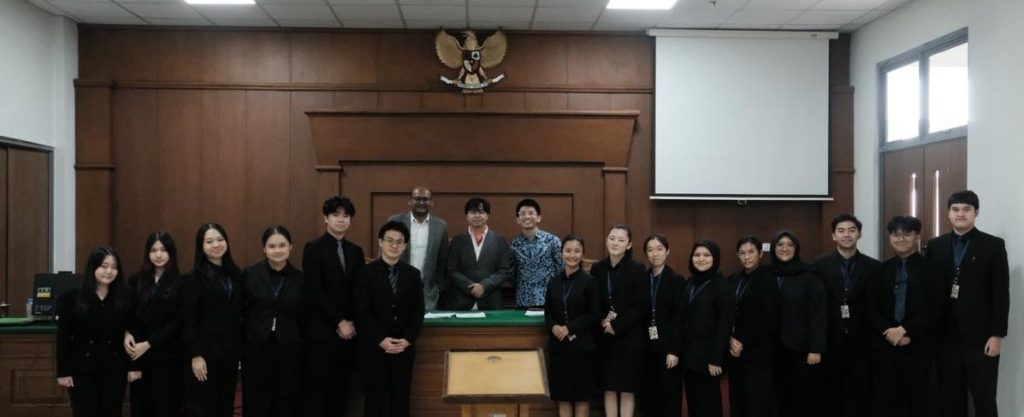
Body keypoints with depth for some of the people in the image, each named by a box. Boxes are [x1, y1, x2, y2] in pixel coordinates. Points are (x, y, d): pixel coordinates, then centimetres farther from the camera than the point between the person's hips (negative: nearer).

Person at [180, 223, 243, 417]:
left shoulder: (235, 274, 9)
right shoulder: (194, 277, -7)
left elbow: (238, 315, 11)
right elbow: (188, 320, -11)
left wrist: (240, 349, 8)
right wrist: (195, 355, -16)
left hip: (230, 352, 5)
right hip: (205, 352, -5)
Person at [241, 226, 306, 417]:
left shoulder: (299, 278, 1)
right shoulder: (250, 274, -3)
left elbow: (303, 314, 5)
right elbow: (239, 309, 0)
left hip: (288, 349, 1)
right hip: (256, 347, -1)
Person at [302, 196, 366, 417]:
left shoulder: (356, 251, 13)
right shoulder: (313, 248, -3)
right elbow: (315, 292, -10)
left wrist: (351, 322, -3)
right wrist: (339, 322, -11)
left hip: (348, 331, 5)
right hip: (321, 331, -5)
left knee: (339, 392, 7)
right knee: (316, 393, -2)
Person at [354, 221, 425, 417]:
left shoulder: (413, 274, 8)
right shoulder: (367, 273, -2)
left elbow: (418, 311, 4)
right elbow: (362, 312, -8)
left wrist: (407, 339, -9)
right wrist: (381, 340, -16)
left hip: (404, 348, 3)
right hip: (374, 348, -3)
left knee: (401, 399, 7)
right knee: (374, 399, 4)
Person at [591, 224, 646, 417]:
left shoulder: (638, 270, -7)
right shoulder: (597, 269, 4)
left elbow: (641, 307, -10)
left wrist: (617, 325, -15)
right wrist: (602, 321, -9)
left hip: (629, 337, -3)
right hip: (605, 338, 4)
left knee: (627, 389, 3)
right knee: (608, 388, 8)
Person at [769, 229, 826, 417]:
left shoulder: (809, 276, -4)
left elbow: (818, 314, -8)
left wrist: (816, 348, -13)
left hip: (802, 348, -3)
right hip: (775, 348, 3)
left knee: (804, 399, 2)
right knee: (780, 397, 6)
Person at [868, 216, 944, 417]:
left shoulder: (930, 269, 2)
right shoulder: (881, 269, 10)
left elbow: (934, 309, -7)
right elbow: (871, 307, 5)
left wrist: (904, 330, -14)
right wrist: (889, 332, -10)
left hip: (918, 347, -2)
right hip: (884, 345, 2)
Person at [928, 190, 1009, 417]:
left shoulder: (993, 245, -1)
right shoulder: (935, 246, 8)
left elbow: (1001, 294, -4)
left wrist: (997, 334, -9)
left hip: (981, 335, -3)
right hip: (946, 335, 3)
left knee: (984, 399, 3)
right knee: (950, 398, 8)